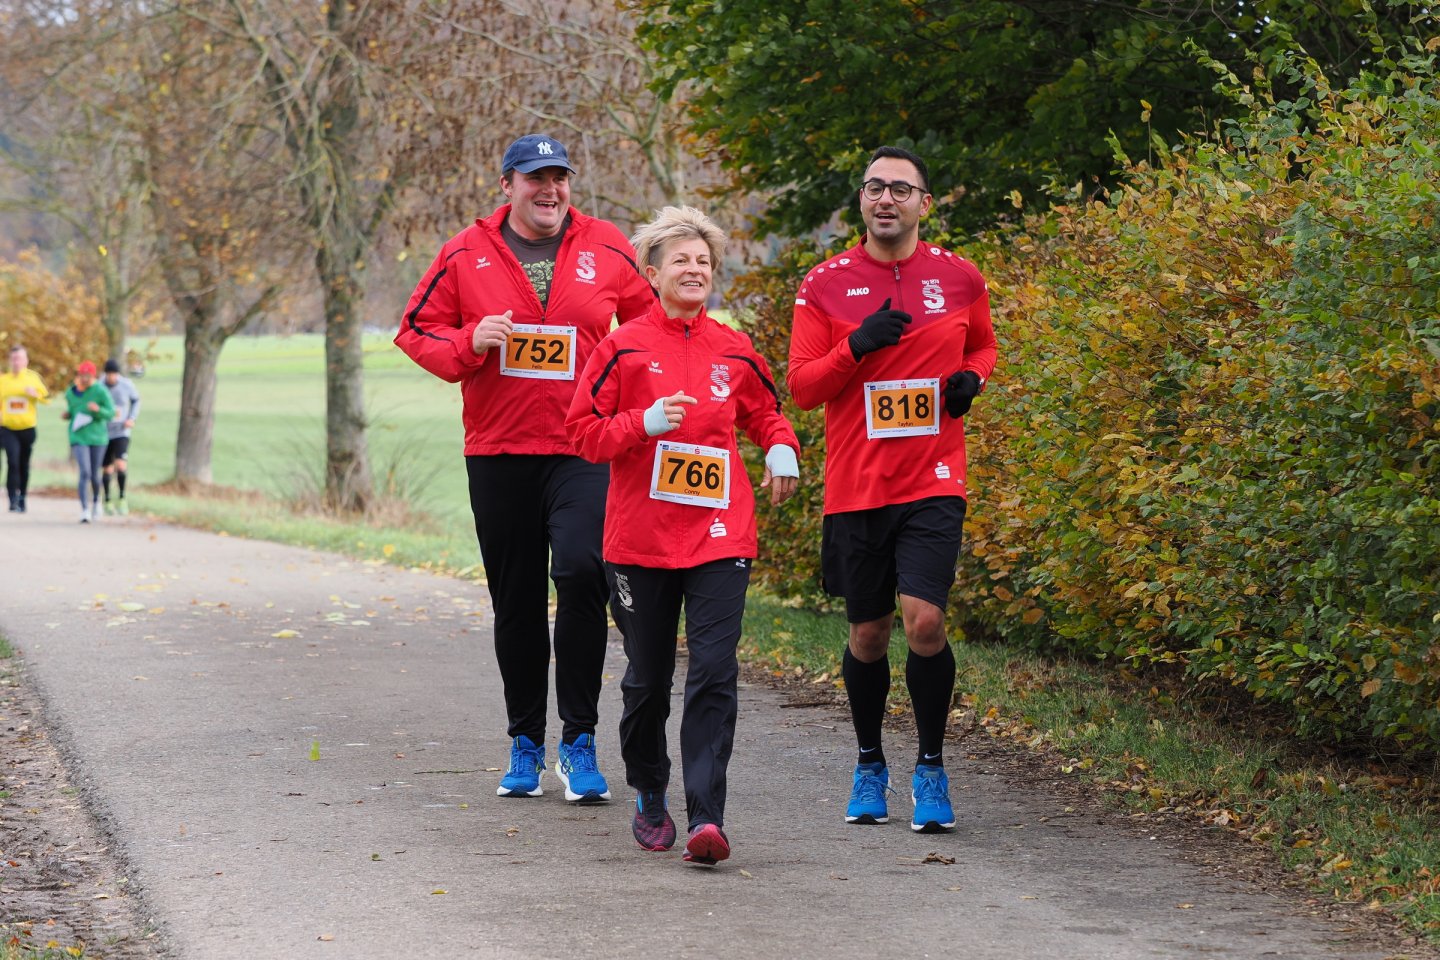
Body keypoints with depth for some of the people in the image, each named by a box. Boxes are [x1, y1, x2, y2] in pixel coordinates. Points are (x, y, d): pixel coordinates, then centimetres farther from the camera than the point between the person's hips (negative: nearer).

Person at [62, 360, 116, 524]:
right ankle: (84, 510, -17)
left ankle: (96, 501, 42)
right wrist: (67, 414, -3)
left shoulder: (100, 392, -9)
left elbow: (111, 413, -8)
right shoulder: (70, 393, 2)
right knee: (84, 472, -17)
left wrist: (98, 409, -27)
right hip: (79, 438, 1)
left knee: (94, 475, 10)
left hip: (97, 438, -1)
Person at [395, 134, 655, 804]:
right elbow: (416, 329, 9)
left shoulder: (607, 249, 4)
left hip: (584, 451, -2)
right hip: (497, 450, 2)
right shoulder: (466, 255, 4)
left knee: (581, 571, -22)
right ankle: (526, 743, 23)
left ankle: (579, 741, -13)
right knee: (516, 602, 9)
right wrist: (469, 343, -11)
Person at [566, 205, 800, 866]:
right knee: (648, 679, 10)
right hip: (640, 538, -1)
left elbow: (764, 412, 24)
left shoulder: (734, 353, 7)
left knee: (714, 675, -12)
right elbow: (584, 432, -1)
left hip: (719, 536, 1)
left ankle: (706, 817, -17)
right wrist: (646, 423, -17)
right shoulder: (624, 349, 0)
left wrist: (782, 450, 3)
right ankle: (649, 799, 32)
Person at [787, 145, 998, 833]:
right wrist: (857, 345, -16)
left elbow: (983, 346, 22)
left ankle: (931, 767, 2)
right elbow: (800, 387, 0)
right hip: (854, 486, 1)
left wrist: (972, 377, 0)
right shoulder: (825, 284, 1)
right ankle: (870, 765, 30)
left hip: (933, 484, -1)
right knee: (868, 634, 9)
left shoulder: (959, 279, 4)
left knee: (924, 620, -15)